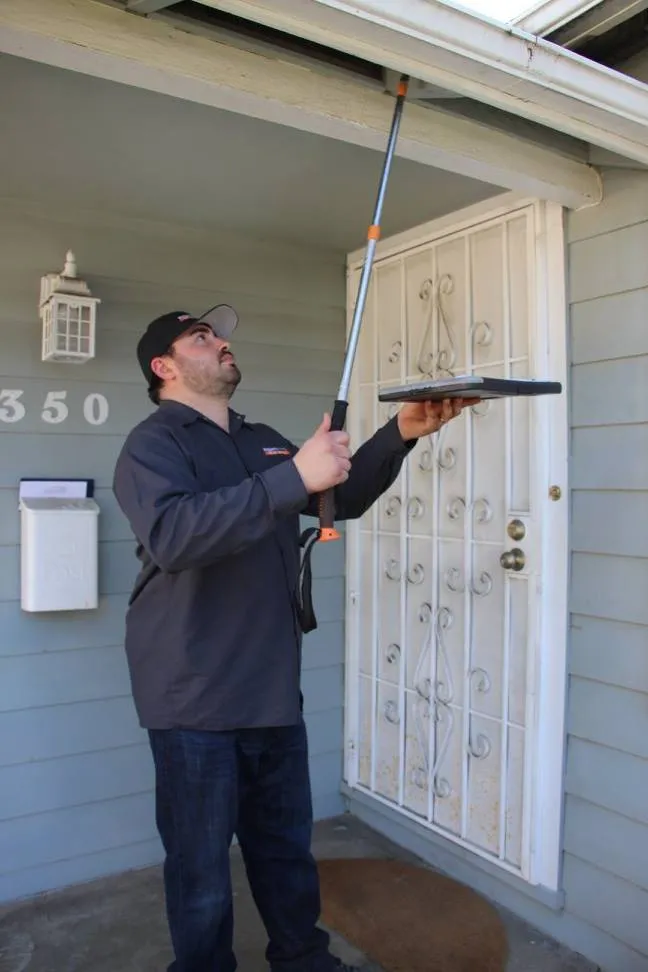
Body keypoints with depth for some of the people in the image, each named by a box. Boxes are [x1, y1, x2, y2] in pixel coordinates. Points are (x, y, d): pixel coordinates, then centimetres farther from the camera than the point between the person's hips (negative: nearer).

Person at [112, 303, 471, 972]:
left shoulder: (263, 442, 15)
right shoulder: (153, 444, -9)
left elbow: (341, 498, 18)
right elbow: (171, 536, -29)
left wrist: (400, 434, 3)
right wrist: (292, 478, -33)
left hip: (273, 691, 7)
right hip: (195, 698, -6)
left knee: (287, 847, 21)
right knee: (202, 867, 8)